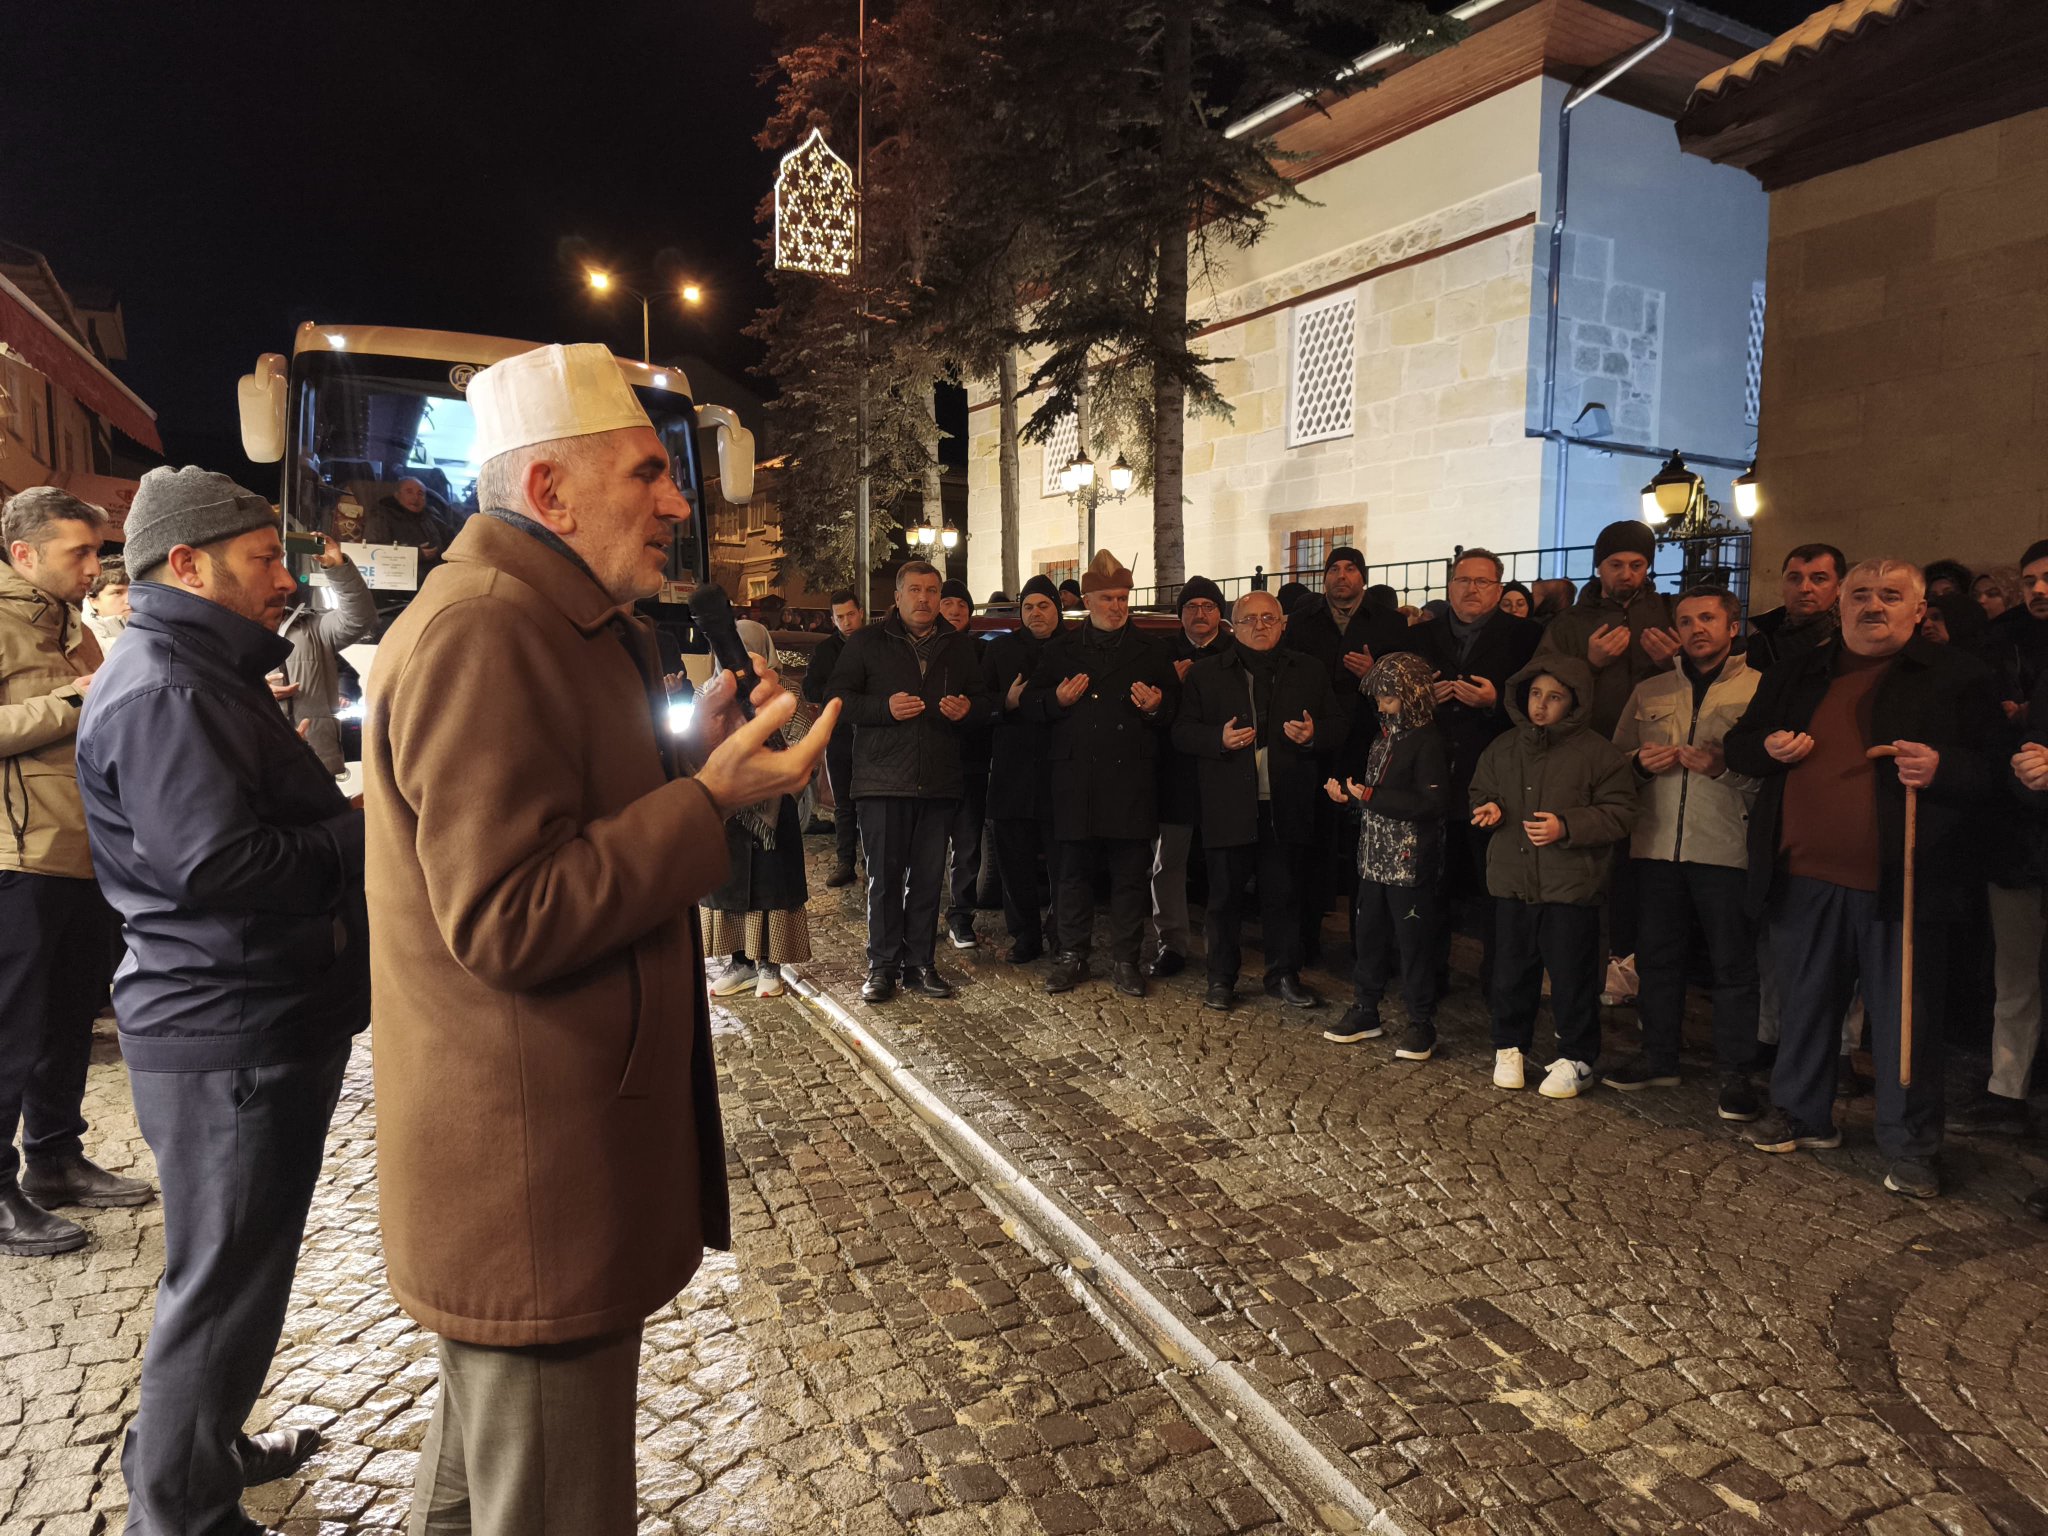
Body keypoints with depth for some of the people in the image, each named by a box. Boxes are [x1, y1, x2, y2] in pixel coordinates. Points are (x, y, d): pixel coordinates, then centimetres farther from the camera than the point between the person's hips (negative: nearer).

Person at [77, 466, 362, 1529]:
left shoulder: (202, 672, 16)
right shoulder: (160, 691, -19)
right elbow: (218, 863, -27)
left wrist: (347, 818, 2)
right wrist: (363, 832, -17)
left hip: (267, 1018, 11)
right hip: (225, 1034, -11)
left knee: (240, 1267, 24)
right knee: (224, 1280, 4)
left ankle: (209, 1445, 42)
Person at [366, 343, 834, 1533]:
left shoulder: (560, 623, 13)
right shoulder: (481, 633, -21)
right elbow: (508, 922, -26)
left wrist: (691, 753, 4)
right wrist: (711, 796, -23)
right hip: (536, 1183, -11)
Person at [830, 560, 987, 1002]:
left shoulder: (960, 647, 14)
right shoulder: (868, 642, 4)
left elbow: (982, 697, 19)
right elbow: (838, 697, 0)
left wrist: (967, 709, -5)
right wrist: (885, 708, -15)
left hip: (939, 780, 3)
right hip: (882, 780, -3)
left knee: (928, 877, 7)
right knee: (884, 877, 1)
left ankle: (919, 962, 18)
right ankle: (883, 964, 12)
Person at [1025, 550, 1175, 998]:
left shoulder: (1150, 651, 10)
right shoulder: (1061, 650, 10)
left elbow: (1173, 715, 9)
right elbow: (1032, 703, 10)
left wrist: (1155, 709, -13)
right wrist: (1058, 699, -10)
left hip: (1132, 780, 0)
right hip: (1076, 780, 0)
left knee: (1131, 873, 4)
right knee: (1074, 871, 7)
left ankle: (1125, 960, 15)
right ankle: (1072, 956, 19)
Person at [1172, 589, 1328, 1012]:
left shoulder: (1308, 671, 10)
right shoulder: (1205, 673, 5)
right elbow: (1182, 731, 2)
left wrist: (1313, 734, -10)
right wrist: (1219, 738, -16)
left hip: (1287, 806, 1)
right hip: (1229, 806, -1)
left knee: (1283, 894, 9)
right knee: (1225, 895, 6)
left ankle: (1284, 975, 22)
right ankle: (1221, 978, 19)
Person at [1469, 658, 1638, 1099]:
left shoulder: (1597, 752, -5)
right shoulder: (1503, 748, 9)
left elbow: (1619, 813, -6)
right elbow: (1479, 792, 22)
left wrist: (1566, 826, -18)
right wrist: (1485, 808, 0)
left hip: (1571, 886, -4)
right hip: (1512, 881, 4)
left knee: (1571, 976, 4)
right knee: (1511, 971, 13)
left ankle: (1576, 1059, 19)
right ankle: (1511, 1047, 29)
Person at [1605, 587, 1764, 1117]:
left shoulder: (1760, 689, 1)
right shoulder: (1649, 692, 14)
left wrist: (1723, 765, -20)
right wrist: (1641, 762, -2)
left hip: (1727, 850, -4)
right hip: (1657, 846, 4)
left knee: (1734, 964, 3)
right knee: (1656, 956, 12)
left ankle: (1736, 1074, 15)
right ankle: (1658, 1058, 27)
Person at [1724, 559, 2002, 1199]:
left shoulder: (1957, 677, 3)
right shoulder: (1794, 674, 15)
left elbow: (1995, 768, -1)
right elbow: (1737, 745, 19)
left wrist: (1942, 768, -22)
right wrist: (1767, 747, -3)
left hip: (1898, 883, -3)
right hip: (1802, 878, 4)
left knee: (1904, 1017, 3)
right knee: (1804, 1004, 15)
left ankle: (1910, 1147, 17)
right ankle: (1801, 1114, 31)